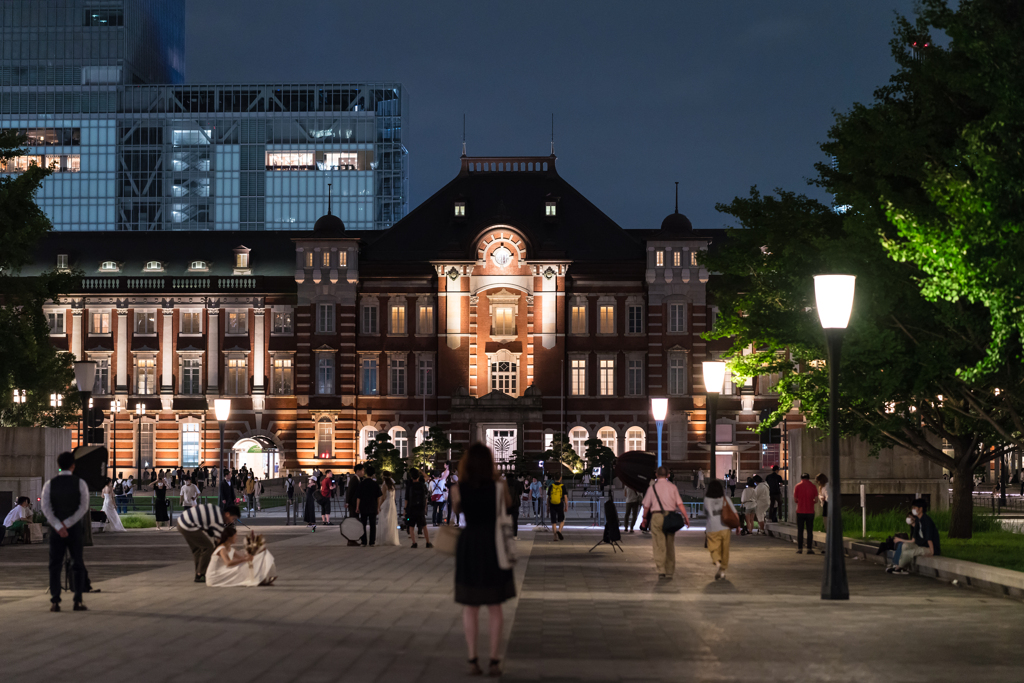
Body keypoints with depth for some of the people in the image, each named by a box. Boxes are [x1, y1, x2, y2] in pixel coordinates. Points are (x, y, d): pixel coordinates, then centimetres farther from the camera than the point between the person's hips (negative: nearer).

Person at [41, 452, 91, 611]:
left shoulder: (49, 484, 0)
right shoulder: (80, 483, -4)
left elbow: (46, 508, -12)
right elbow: (84, 507, -14)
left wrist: (59, 527, -19)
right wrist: (67, 524, -15)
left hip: (56, 532, 1)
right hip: (75, 530, -1)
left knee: (55, 566, 6)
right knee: (78, 565, 6)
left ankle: (55, 603, -4)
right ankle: (78, 602, -4)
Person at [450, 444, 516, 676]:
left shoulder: (458, 489, -8)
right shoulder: (498, 488, -9)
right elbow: (509, 503, 13)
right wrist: (496, 478, 11)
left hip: (468, 546, 0)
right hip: (493, 547, 0)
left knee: (470, 607, 9)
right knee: (494, 607, 8)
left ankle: (473, 660, 7)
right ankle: (494, 661, 6)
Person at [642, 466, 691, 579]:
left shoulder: (652, 487, 3)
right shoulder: (672, 487, 6)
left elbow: (646, 506, 7)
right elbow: (680, 504, 0)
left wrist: (644, 518, 20)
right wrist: (686, 517, 4)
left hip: (656, 516, -2)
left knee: (659, 545, -2)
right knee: (670, 545, 10)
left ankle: (661, 571, -11)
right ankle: (669, 572, 12)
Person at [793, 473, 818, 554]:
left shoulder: (798, 486, -3)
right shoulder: (813, 486, -1)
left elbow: (795, 499, -3)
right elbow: (816, 499, -2)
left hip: (800, 511, -1)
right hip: (810, 511, 1)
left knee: (800, 531, 6)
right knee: (810, 531, 5)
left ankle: (800, 548, 5)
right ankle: (809, 549, 2)